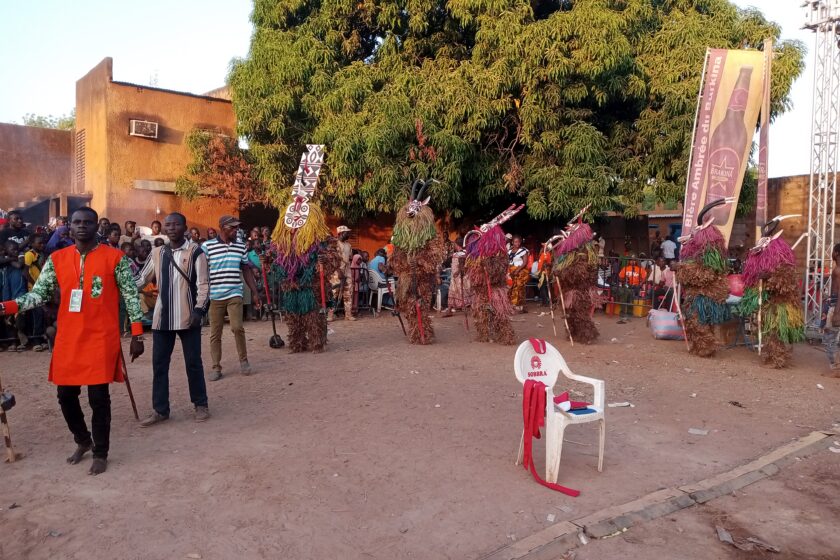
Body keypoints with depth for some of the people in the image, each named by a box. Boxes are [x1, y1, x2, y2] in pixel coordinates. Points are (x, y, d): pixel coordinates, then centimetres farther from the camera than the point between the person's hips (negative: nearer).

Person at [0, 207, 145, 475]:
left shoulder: (115, 258, -4)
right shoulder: (56, 259, 6)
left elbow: (131, 296, -2)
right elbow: (38, 294, 6)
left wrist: (137, 335, -5)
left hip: (101, 339, -4)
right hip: (67, 340, 4)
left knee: (98, 397, 0)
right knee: (66, 395, 11)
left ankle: (101, 452, 19)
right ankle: (83, 441, 36)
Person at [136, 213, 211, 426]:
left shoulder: (195, 252, -3)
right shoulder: (157, 253, 11)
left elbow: (203, 284, -7)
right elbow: (141, 279, 14)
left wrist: (199, 309, -17)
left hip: (187, 317, -4)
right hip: (162, 317, 5)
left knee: (193, 362, 5)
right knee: (159, 364, 7)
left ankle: (200, 405, 19)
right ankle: (160, 409, 17)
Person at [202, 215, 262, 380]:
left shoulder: (241, 247, 7)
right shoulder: (207, 246, -3)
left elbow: (246, 270, 13)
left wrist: (255, 292, 10)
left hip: (234, 295, 1)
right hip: (214, 297, -1)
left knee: (237, 327, -13)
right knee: (215, 334, 5)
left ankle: (243, 360, 8)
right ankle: (216, 368, 15)